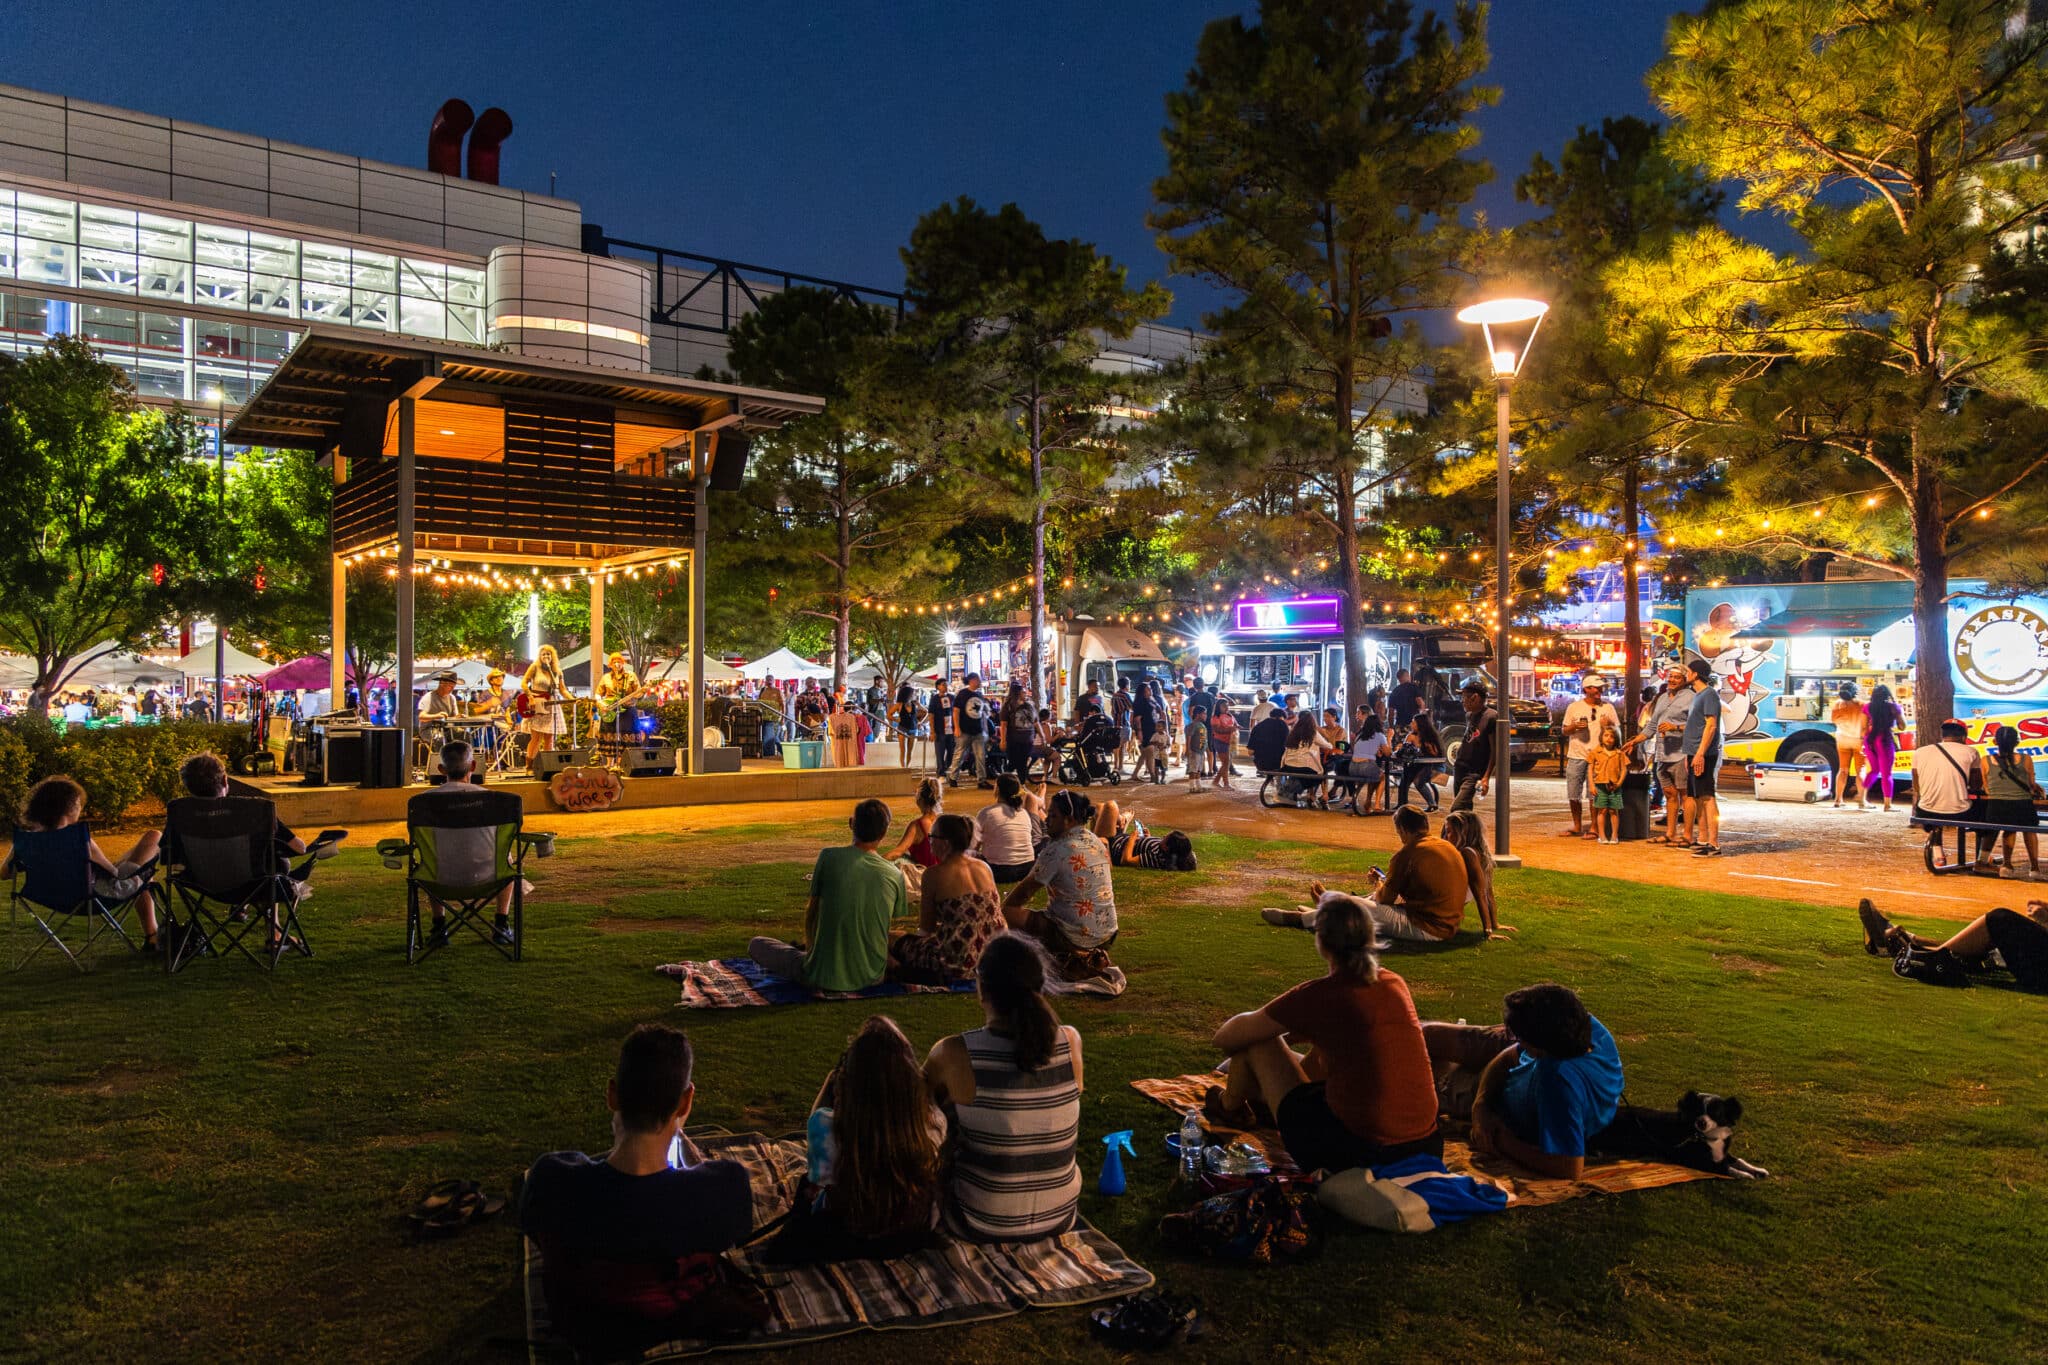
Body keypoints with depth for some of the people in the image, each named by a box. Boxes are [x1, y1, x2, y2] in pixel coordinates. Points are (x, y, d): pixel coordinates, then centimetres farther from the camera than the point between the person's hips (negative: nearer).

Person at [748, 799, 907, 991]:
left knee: (756, 945, 17)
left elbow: (812, 912, 0)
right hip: (871, 977, 3)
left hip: (825, 977, -3)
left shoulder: (829, 857, -10)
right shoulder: (895, 875, -4)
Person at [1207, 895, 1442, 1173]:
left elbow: (1224, 1038, -3)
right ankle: (1265, 1100, 55)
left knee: (1256, 1042, 10)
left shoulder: (1317, 995, -13)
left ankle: (1230, 1106, 38)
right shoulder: (1395, 984, 4)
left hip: (1354, 1153, -6)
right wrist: (1284, 1037, 31)